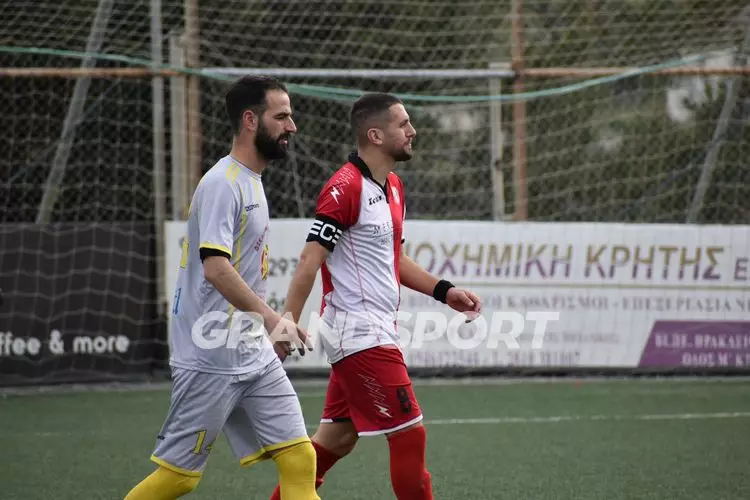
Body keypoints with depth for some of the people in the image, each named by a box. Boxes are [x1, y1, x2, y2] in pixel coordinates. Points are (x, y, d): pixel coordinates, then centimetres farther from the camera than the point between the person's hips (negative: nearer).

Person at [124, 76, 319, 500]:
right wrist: (271, 317, -35)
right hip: (211, 360, -9)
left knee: (299, 457, -2)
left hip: (255, 355, 9)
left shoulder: (251, 181, 15)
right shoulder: (223, 184, -15)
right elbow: (215, 267, -27)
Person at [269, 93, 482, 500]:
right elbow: (310, 260, -19)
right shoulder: (346, 188, -16)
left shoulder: (392, 187, 13)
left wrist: (443, 291, 16)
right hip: (360, 334, -10)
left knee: (335, 440, 12)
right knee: (409, 434, -5)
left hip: (372, 332, 10)